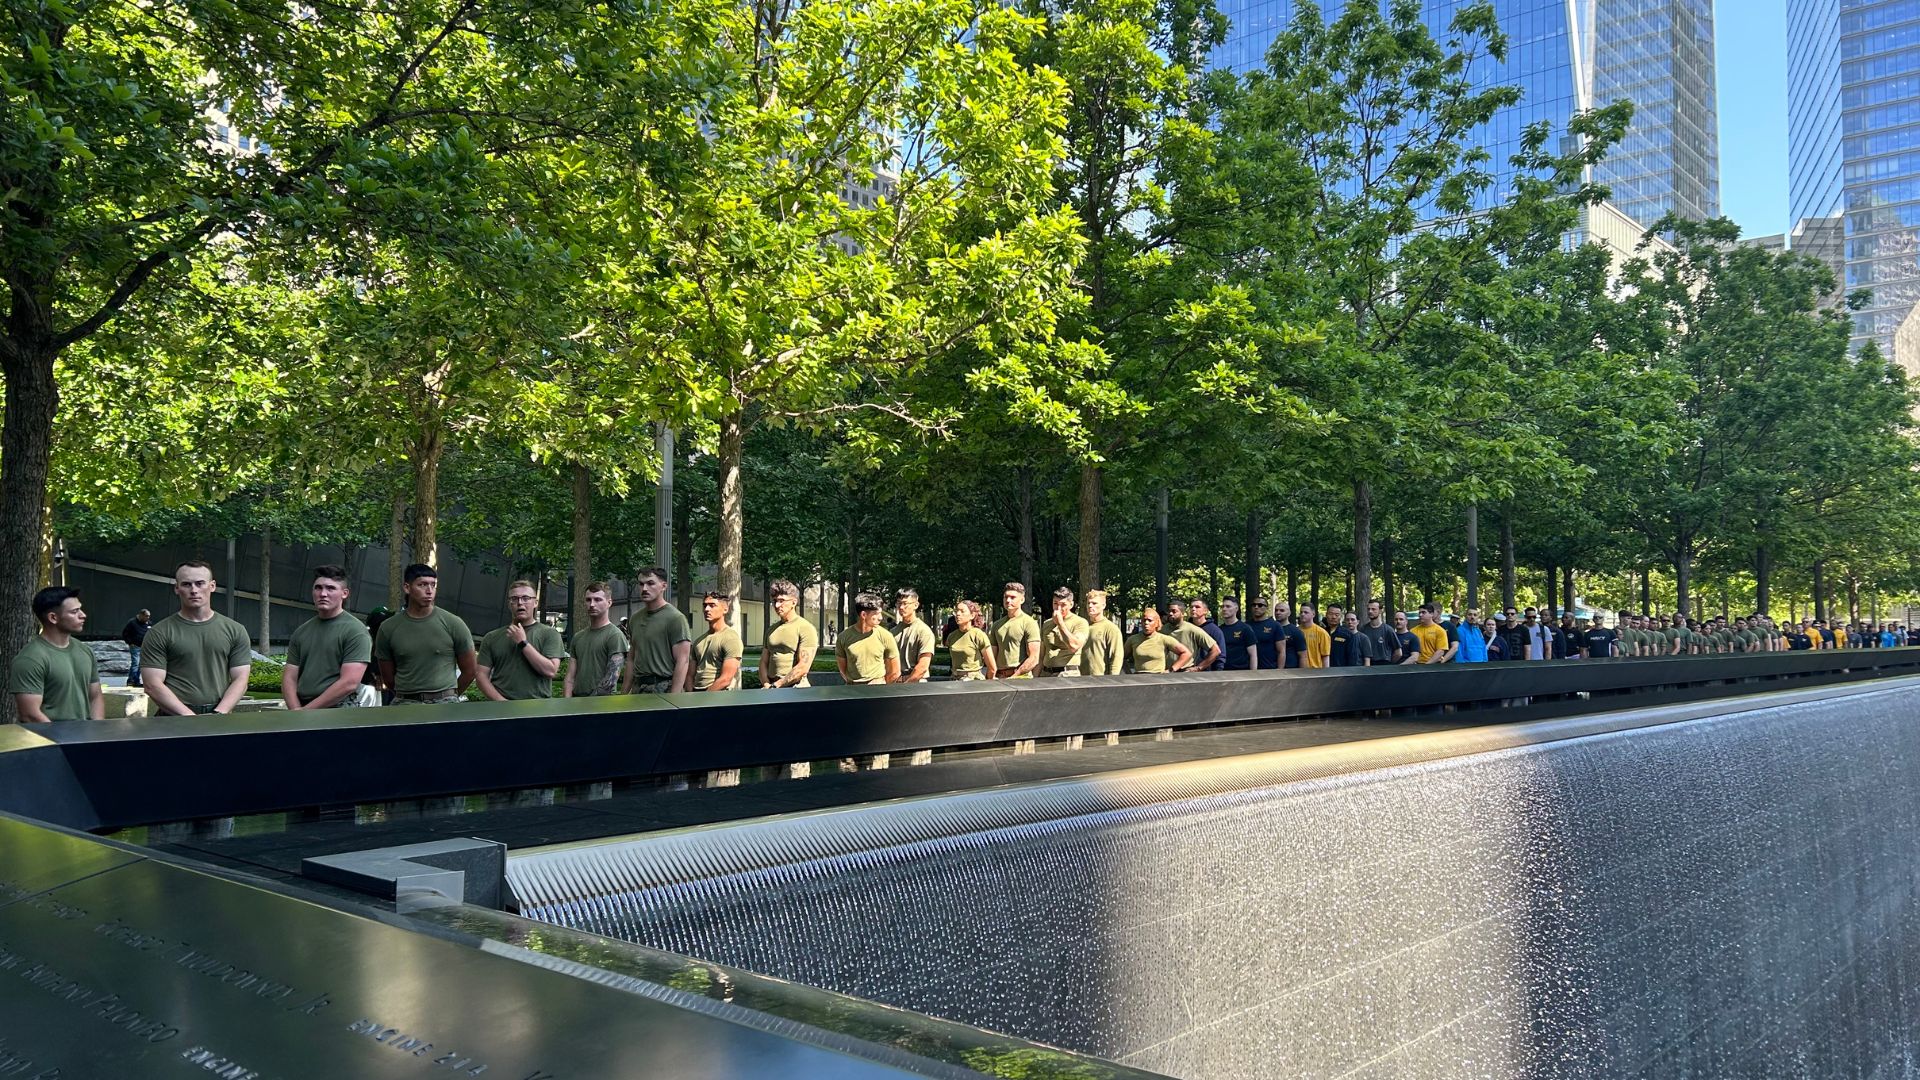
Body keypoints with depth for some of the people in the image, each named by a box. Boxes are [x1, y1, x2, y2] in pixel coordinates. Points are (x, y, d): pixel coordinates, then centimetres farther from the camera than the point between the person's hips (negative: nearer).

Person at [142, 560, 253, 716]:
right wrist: (190, 717, -9)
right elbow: (153, 685, 1)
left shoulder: (235, 631, 13)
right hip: (175, 719, -2)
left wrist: (218, 715, -7)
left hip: (221, 719, 2)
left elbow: (240, 680, 8)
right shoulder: (159, 633, 8)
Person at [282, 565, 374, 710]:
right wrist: (296, 710, -4)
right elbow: (289, 678, 13)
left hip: (340, 713, -4)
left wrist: (306, 710, -9)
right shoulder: (300, 633, 18)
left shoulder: (355, 631, -1)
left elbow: (349, 683, -10)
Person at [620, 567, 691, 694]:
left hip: (663, 689, -6)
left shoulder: (675, 618, -8)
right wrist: (623, 694, 14)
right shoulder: (635, 618, 15)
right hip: (637, 688, 6)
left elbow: (682, 661, -13)